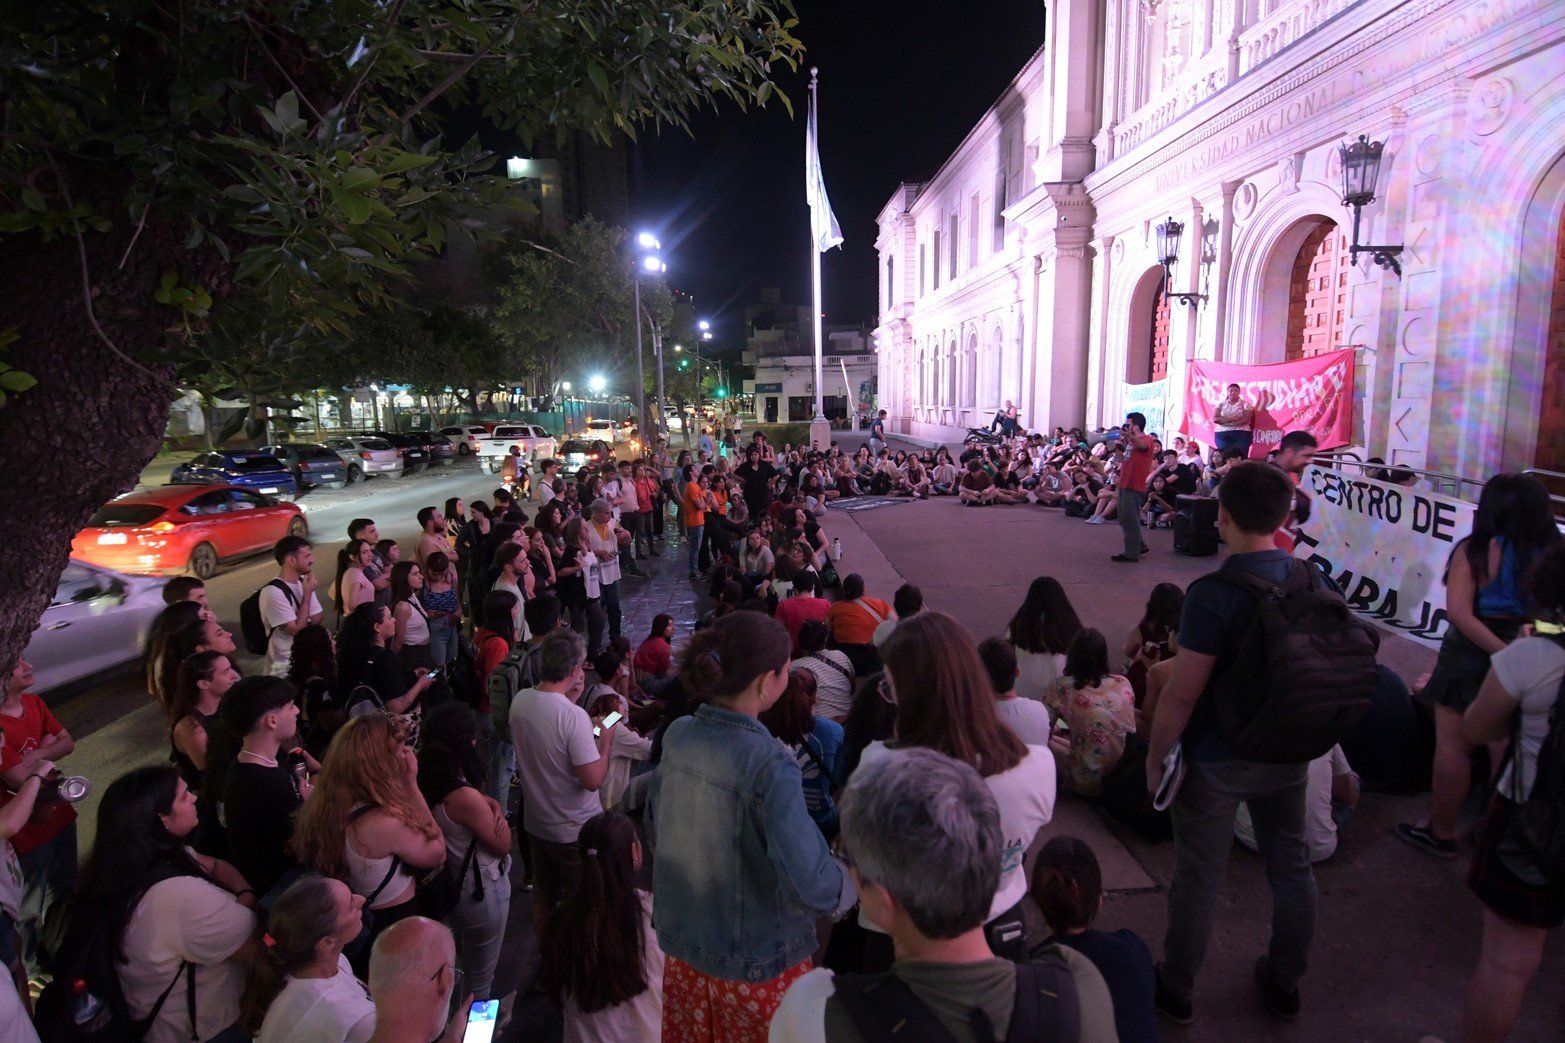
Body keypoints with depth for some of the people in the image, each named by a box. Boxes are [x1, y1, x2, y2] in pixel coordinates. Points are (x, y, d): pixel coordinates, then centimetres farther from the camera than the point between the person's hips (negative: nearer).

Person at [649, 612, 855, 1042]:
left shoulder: (677, 735, -9)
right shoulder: (770, 765, -29)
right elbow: (810, 884, -33)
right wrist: (850, 881, -12)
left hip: (682, 944, 6)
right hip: (756, 963, -5)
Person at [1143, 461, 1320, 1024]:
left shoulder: (1213, 594, -26)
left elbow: (1182, 692, -23)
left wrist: (1155, 755, -9)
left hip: (1217, 760, -6)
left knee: (1199, 877, 11)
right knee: (1291, 866, 22)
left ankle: (1176, 990, 30)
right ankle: (1284, 985, 42)